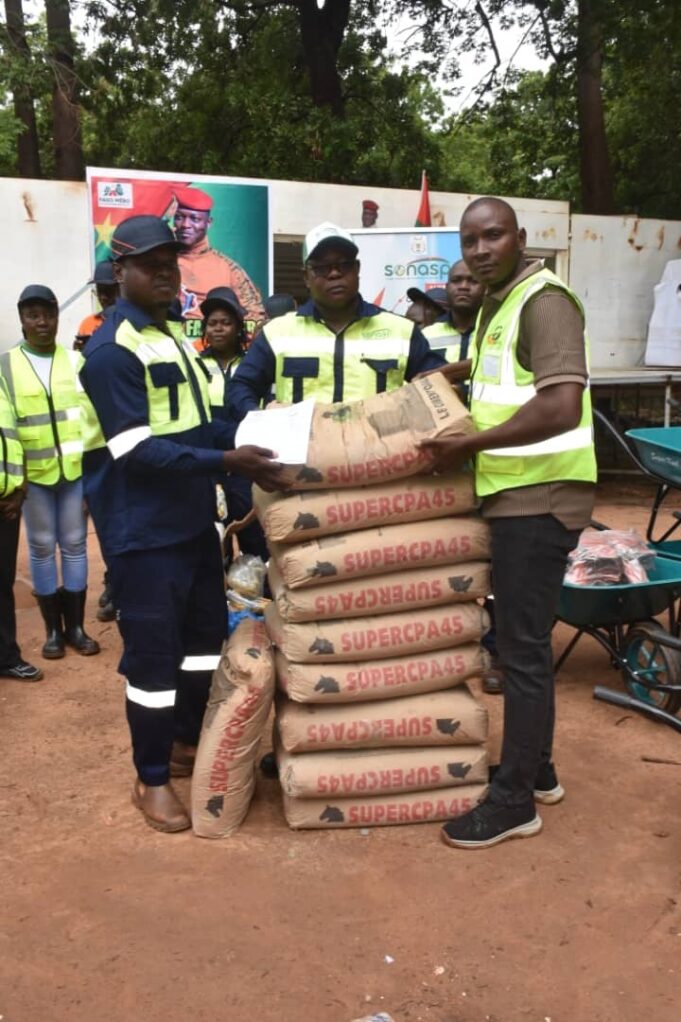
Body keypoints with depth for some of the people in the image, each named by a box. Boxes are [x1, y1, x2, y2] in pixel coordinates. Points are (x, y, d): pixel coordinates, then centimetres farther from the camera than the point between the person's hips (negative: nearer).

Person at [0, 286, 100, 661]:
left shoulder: (76, 361, 6)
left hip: (76, 468, 1)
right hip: (34, 473, -1)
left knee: (75, 544, 7)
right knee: (42, 547, 6)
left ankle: (75, 626, 18)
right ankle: (53, 629, 17)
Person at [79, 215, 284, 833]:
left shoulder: (173, 332, 13)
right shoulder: (111, 350, -16)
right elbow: (137, 449, -23)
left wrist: (245, 441, 3)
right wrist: (227, 462, -30)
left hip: (193, 518, 9)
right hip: (143, 530, -9)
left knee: (206, 636, 17)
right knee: (153, 652, 0)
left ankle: (188, 742, 36)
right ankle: (152, 778, 17)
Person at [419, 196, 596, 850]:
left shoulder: (544, 300, -15)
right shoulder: (497, 304, 15)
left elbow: (561, 408, -27)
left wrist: (466, 447, -23)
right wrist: (445, 375, 22)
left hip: (540, 495, -10)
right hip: (513, 492, 10)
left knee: (522, 645, -3)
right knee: (521, 637, 16)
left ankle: (515, 798, 10)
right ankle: (537, 769, 31)